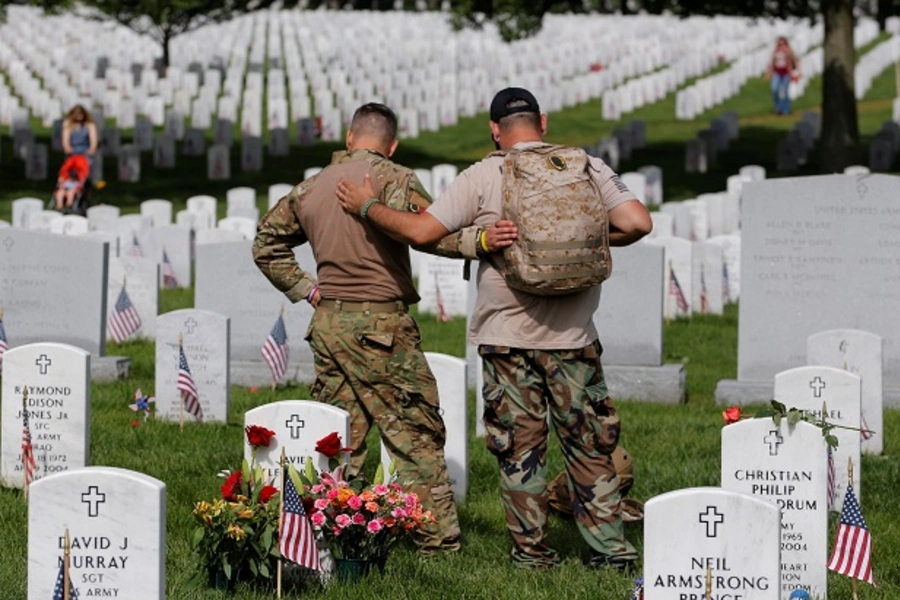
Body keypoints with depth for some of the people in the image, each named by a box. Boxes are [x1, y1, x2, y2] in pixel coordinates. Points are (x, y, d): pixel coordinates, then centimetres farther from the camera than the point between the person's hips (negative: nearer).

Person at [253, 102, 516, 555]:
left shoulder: (311, 188, 16)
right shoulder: (391, 179, -5)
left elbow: (267, 243, 24)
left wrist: (305, 289, 20)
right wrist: (477, 242, -32)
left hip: (327, 323, 6)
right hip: (381, 322, -6)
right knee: (416, 432, -2)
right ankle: (438, 537, -2)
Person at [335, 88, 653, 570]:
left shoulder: (484, 178, -5)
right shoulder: (587, 168, 1)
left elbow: (421, 231, -9)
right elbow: (638, 223, -6)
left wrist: (366, 206, 6)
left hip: (508, 336, -2)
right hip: (574, 337, 2)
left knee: (519, 448, 6)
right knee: (589, 444, 8)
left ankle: (531, 549, 8)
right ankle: (610, 545, 5)